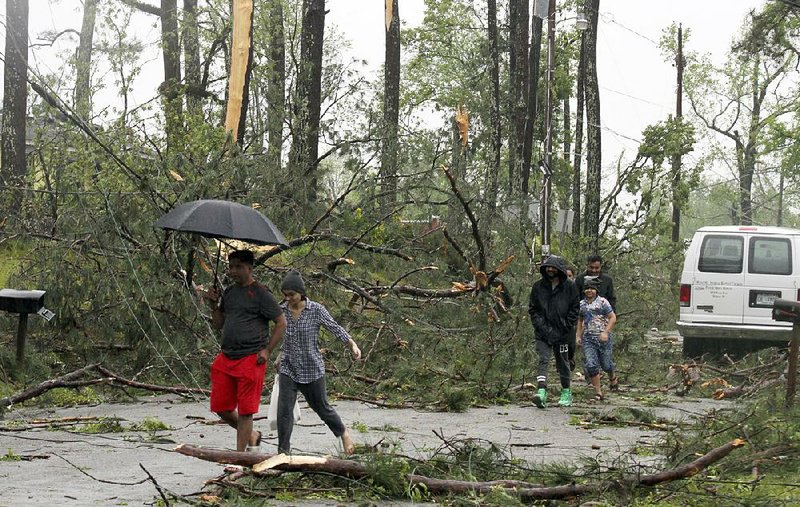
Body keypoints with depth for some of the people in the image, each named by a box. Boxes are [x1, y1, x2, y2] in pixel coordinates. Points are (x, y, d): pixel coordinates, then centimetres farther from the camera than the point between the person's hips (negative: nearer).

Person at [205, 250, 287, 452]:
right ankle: (252, 435, 30)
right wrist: (214, 305, 3)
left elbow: (281, 323, -4)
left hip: (251, 359, -7)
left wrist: (267, 350, -10)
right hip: (226, 358, 7)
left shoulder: (260, 293, -6)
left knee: (245, 411, -2)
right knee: (221, 408, 7)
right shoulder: (229, 292, 14)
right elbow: (219, 324, 21)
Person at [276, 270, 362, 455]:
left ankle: (343, 433, 38)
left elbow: (335, 329, -10)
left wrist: (353, 345, -24)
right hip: (288, 369, 2)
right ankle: (283, 451, -3)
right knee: (284, 410, -10)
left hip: (312, 370, -2)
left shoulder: (316, 310, -10)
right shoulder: (282, 310, 0)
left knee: (322, 408, 11)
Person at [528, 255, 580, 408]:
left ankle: (566, 392, 28)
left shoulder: (569, 286, -1)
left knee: (563, 363, 11)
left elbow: (575, 309, 1)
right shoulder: (538, 287, 2)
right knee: (543, 360, -15)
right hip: (543, 333, 0)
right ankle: (541, 392, -27)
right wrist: (543, 327, -8)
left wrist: (565, 327, -8)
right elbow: (533, 309, 4)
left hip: (562, 333, 0)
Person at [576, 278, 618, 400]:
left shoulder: (602, 302, -4)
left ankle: (613, 378, 42)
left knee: (606, 364, 6)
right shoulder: (581, 304, 9)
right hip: (588, 339, 3)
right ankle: (598, 392, -4)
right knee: (591, 365, -10)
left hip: (603, 338, -3)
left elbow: (613, 318, -5)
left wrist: (606, 332, -16)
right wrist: (578, 335, 15)